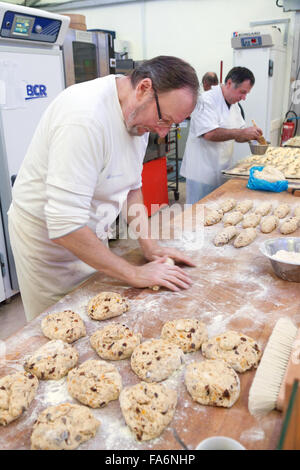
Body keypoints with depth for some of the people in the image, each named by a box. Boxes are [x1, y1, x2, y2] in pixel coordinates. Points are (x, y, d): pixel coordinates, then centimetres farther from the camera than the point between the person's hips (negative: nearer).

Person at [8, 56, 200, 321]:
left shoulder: (137, 113, -4)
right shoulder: (85, 117, -33)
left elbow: (131, 184, 8)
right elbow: (65, 225, -35)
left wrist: (148, 243, -3)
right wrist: (134, 274, -27)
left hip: (91, 232, 7)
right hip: (47, 239, -7)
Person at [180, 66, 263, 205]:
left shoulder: (234, 105, 14)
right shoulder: (206, 100, -15)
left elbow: (238, 134, 19)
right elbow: (209, 134, -26)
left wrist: (251, 135, -3)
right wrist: (241, 132, -23)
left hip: (221, 171, 9)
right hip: (202, 172, -8)